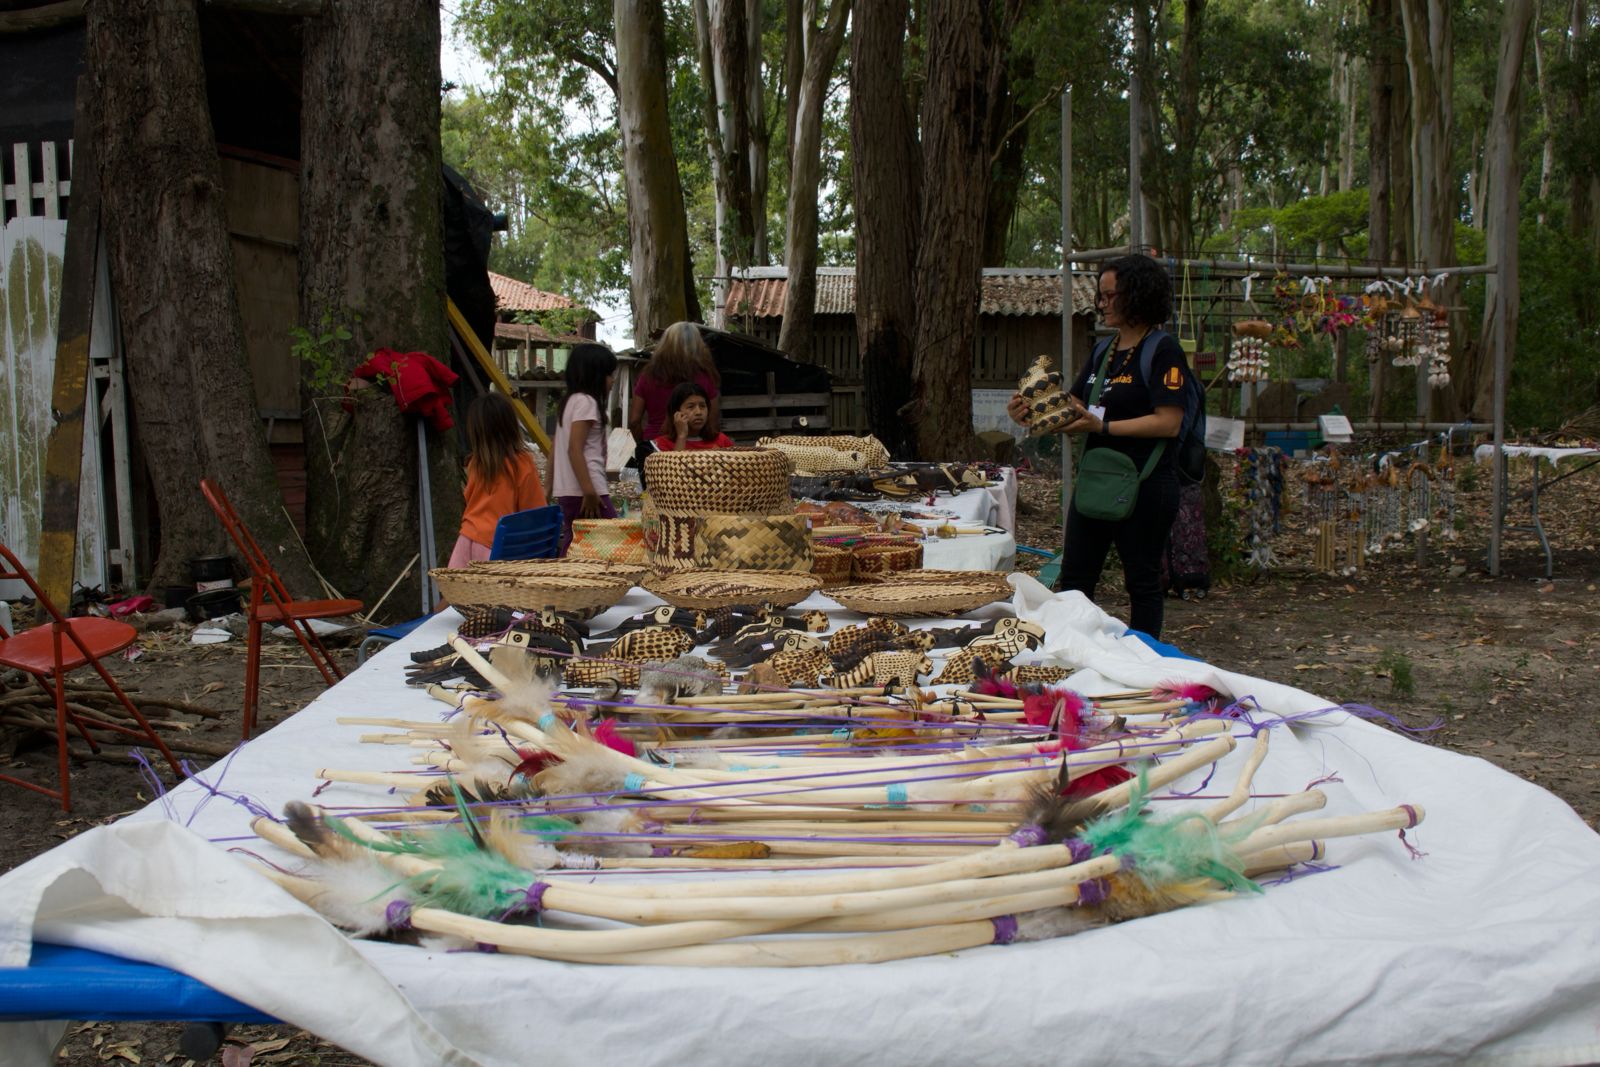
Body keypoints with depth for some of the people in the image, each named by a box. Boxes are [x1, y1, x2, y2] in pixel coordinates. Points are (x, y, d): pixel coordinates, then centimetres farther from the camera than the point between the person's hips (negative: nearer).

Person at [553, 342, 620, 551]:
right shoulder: (586, 402, -11)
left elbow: (554, 448, 20)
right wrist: (589, 491, -21)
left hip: (567, 492, 10)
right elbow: (574, 449, -18)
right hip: (584, 490, -10)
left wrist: (551, 486, 23)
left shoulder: (569, 401, 17)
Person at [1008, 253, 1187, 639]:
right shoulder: (1104, 352, 14)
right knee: (1073, 582, 9)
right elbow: (1074, 411, 15)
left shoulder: (1164, 352, -10)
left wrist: (1102, 426, -24)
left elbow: (1169, 423, -19)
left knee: (1142, 583, 5)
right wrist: (1032, 414, -4)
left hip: (1144, 487, -8)